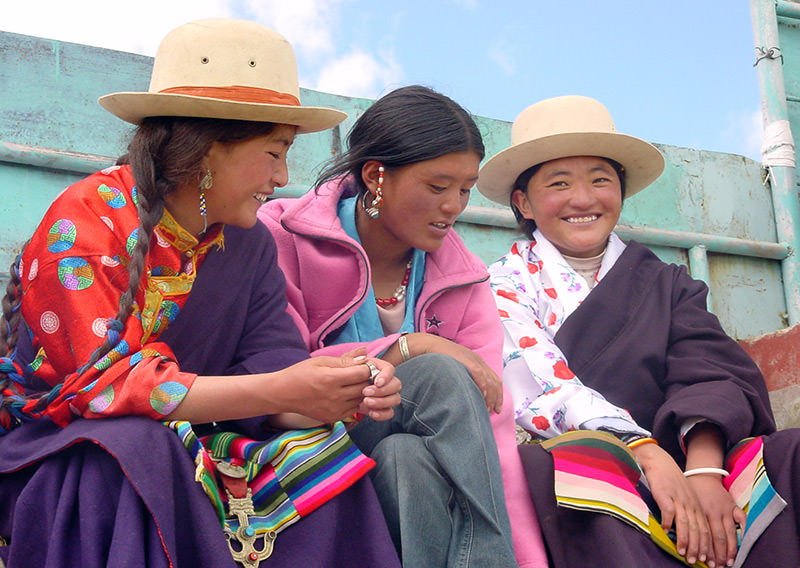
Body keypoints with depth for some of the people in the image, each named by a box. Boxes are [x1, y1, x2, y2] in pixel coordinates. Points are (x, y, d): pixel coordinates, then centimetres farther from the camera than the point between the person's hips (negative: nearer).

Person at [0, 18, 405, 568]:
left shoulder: (250, 243, 3)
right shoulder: (86, 221, -17)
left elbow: (271, 367, -5)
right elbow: (106, 379, -27)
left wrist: (346, 394, -28)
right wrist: (278, 392, -34)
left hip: (178, 451, 5)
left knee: (325, 453, -18)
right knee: (137, 448, -37)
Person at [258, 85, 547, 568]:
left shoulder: (464, 281, 4)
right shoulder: (284, 237, -5)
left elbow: (492, 425, -7)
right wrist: (409, 348, -20)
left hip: (416, 469, 4)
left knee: (409, 457, -32)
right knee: (442, 377, -25)